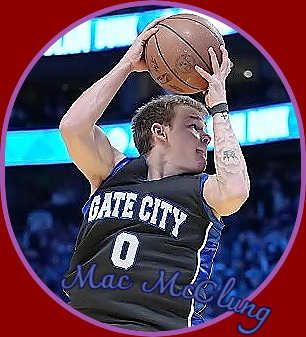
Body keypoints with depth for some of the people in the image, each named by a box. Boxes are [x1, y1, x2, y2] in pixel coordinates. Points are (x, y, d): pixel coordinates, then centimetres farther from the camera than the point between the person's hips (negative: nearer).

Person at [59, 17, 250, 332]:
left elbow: (235, 190, -7)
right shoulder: (115, 172, 19)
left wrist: (218, 106, 6)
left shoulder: (202, 191, 16)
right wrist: (128, 63, 11)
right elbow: (73, 127, 3)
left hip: (161, 325, -2)